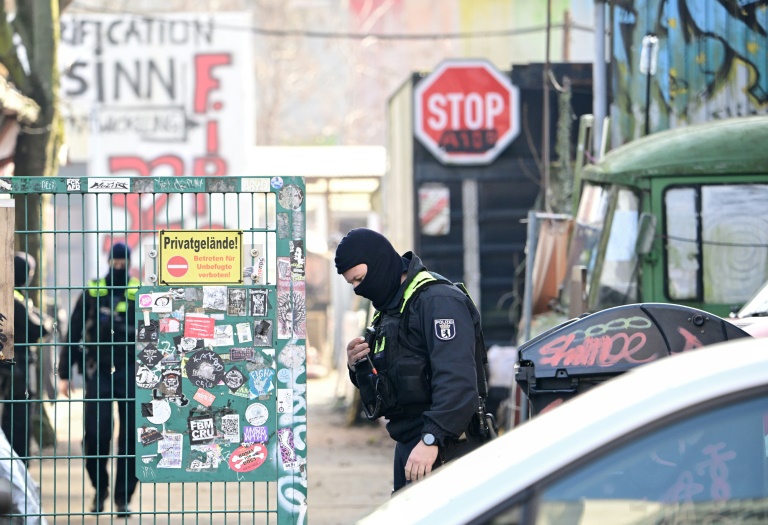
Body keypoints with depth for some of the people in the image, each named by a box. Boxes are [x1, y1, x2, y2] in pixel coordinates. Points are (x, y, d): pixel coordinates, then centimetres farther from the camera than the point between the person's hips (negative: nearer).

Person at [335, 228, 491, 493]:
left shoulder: (438, 300, -13)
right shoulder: (390, 308, 20)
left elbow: (457, 380, -24)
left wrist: (432, 439, -31)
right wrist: (358, 367, 5)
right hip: (408, 446, 10)